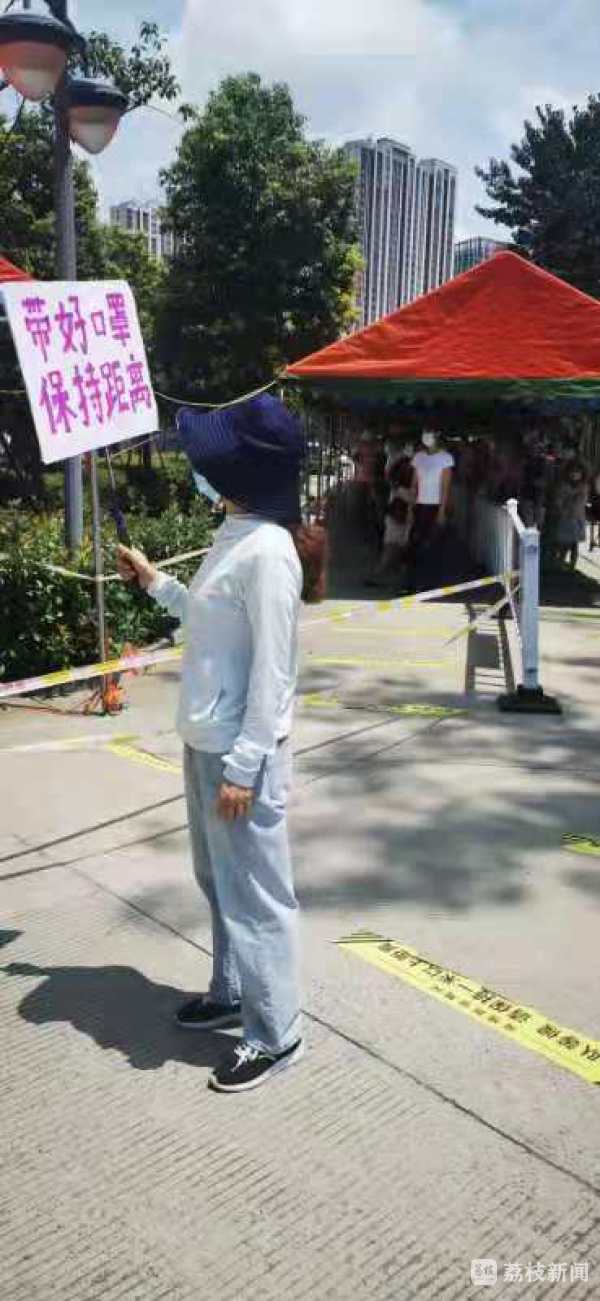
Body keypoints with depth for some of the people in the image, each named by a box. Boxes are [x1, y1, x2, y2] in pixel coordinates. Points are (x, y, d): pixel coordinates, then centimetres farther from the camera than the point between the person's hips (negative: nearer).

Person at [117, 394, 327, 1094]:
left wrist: (243, 766, -20)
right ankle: (233, 990, 42)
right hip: (205, 742, 9)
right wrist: (154, 581, 19)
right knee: (218, 878, 22)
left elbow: (273, 671, -22)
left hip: (240, 752, -9)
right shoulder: (233, 536, 7)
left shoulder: (267, 551, -21)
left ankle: (275, 1033, 21)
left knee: (254, 891, 4)